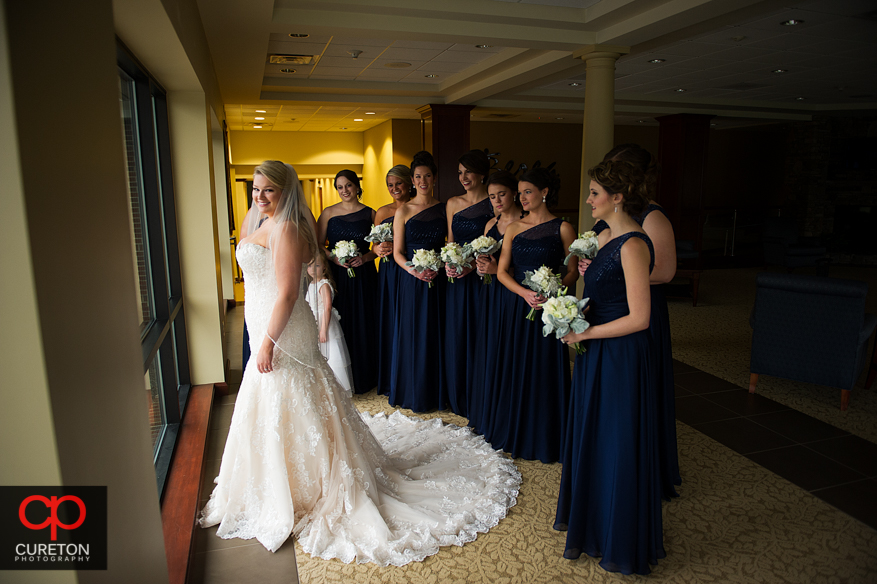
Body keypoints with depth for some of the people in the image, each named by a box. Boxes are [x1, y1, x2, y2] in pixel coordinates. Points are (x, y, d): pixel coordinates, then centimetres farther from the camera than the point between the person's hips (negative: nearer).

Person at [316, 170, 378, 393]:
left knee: (363, 324, 4)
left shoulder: (370, 214, 4)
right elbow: (318, 245, 3)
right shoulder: (328, 213, 5)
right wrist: (335, 258, -14)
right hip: (336, 275, 0)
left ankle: (364, 377, 20)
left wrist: (365, 257, -12)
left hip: (363, 276, 0)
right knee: (338, 325, 1)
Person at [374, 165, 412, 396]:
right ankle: (390, 381, 22)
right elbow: (375, 246, 16)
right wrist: (378, 249, -6)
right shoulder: (383, 212, 12)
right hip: (388, 273, 4)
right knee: (388, 321, 8)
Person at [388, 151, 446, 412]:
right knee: (412, 333, 4)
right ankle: (413, 393, 19)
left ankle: (434, 392, 22)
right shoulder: (404, 211, 1)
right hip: (411, 281, -1)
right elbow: (397, 252, -1)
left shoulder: (444, 208, 6)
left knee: (435, 333, 7)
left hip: (437, 280, 2)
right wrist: (413, 270, -17)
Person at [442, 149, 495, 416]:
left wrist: (473, 265, -19)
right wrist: (448, 264, -3)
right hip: (457, 279, 5)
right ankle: (457, 396, 27)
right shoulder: (453, 203, 11)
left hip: (482, 279, -5)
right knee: (455, 335, 11)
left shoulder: (494, 205, -6)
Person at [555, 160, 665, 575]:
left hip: (620, 359, -10)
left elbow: (638, 318, -23)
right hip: (598, 354, 10)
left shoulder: (633, 245, -20)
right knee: (592, 439, 20)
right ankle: (593, 523, 41)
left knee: (617, 446, 6)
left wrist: (585, 334, -16)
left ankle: (622, 544, 27)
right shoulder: (610, 239, 10)